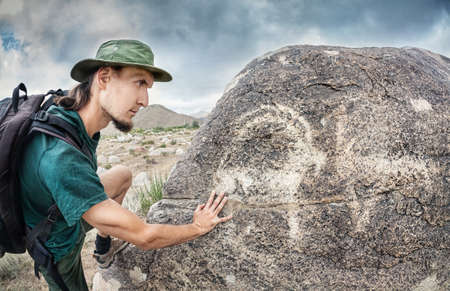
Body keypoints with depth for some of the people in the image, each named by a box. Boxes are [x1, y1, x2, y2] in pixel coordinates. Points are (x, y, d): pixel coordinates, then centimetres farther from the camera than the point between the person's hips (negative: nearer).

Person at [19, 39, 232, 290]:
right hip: (60, 248, -7)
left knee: (124, 175, 14)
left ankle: (104, 249, 28)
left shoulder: (61, 113, -17)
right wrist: (198, 227, -18)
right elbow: (144, 237, -35)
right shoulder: (61, 158, -43)